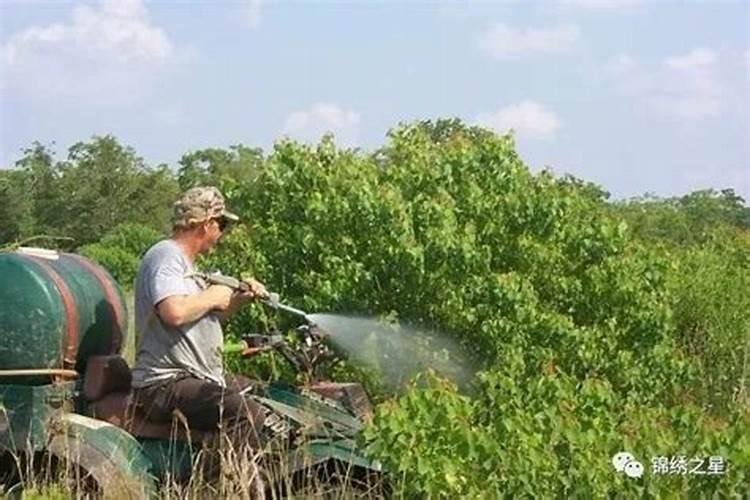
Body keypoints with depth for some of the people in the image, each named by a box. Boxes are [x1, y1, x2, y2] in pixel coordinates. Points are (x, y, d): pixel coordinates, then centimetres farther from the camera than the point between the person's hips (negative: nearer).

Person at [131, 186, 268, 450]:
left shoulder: (182, 261, 21)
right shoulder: (165, 256, -12)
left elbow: (202, 315, 29)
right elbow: (174, 312, -30)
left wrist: (240, 299, 15)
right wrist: (212, 296, -13)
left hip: (198, 378, 11)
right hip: (164, 386, -11)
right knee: (248, 413, -30)